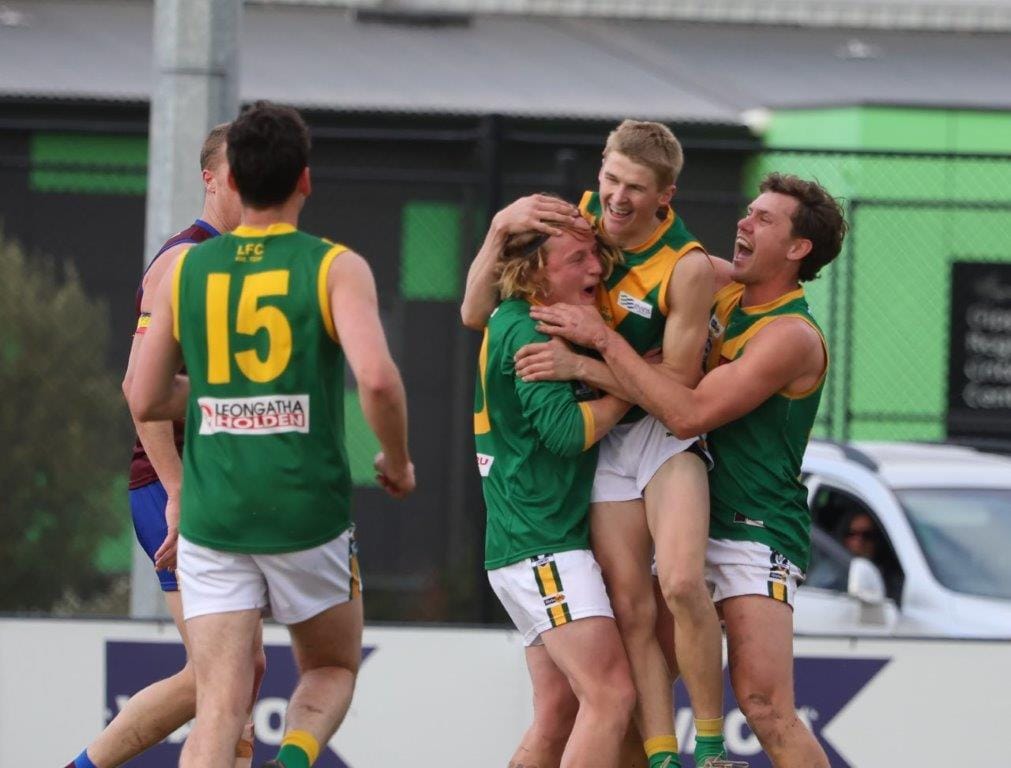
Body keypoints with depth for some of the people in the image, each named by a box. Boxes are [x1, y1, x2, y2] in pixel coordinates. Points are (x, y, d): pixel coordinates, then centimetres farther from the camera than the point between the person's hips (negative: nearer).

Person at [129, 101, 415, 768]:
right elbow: (376, 378, -18)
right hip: (308, 510, -2)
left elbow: (146, 401, 9)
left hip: (212, 514, 2)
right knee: (333, 670, 20)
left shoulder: (186, 271, 5)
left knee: (220, 705, -1)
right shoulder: (336, 268, -4)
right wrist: (399, 461, 0)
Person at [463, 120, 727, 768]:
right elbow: (476, 314, -3)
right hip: (602, 438, 4)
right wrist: (500, 230, -18)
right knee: (630, 607, -3)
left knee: (682, 582, -23)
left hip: (668, 430, -4)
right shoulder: (572, 220, -7)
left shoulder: (687, 268, -20)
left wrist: (582, 366, -25)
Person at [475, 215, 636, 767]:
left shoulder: (509, 324, 14)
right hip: (545, 548, -10)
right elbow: (565, 430, -20)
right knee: (611, 694, -19)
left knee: (559, 712, 9)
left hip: (525, 546, 10)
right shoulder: (528, 331, -13)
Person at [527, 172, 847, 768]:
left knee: (764, 705, -18)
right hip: (695, 523, 8)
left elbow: (689, 414, -23)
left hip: (756, 534, -8)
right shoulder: (727, 289, 10)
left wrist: (602, 339, -20)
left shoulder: (792, 336, -15)